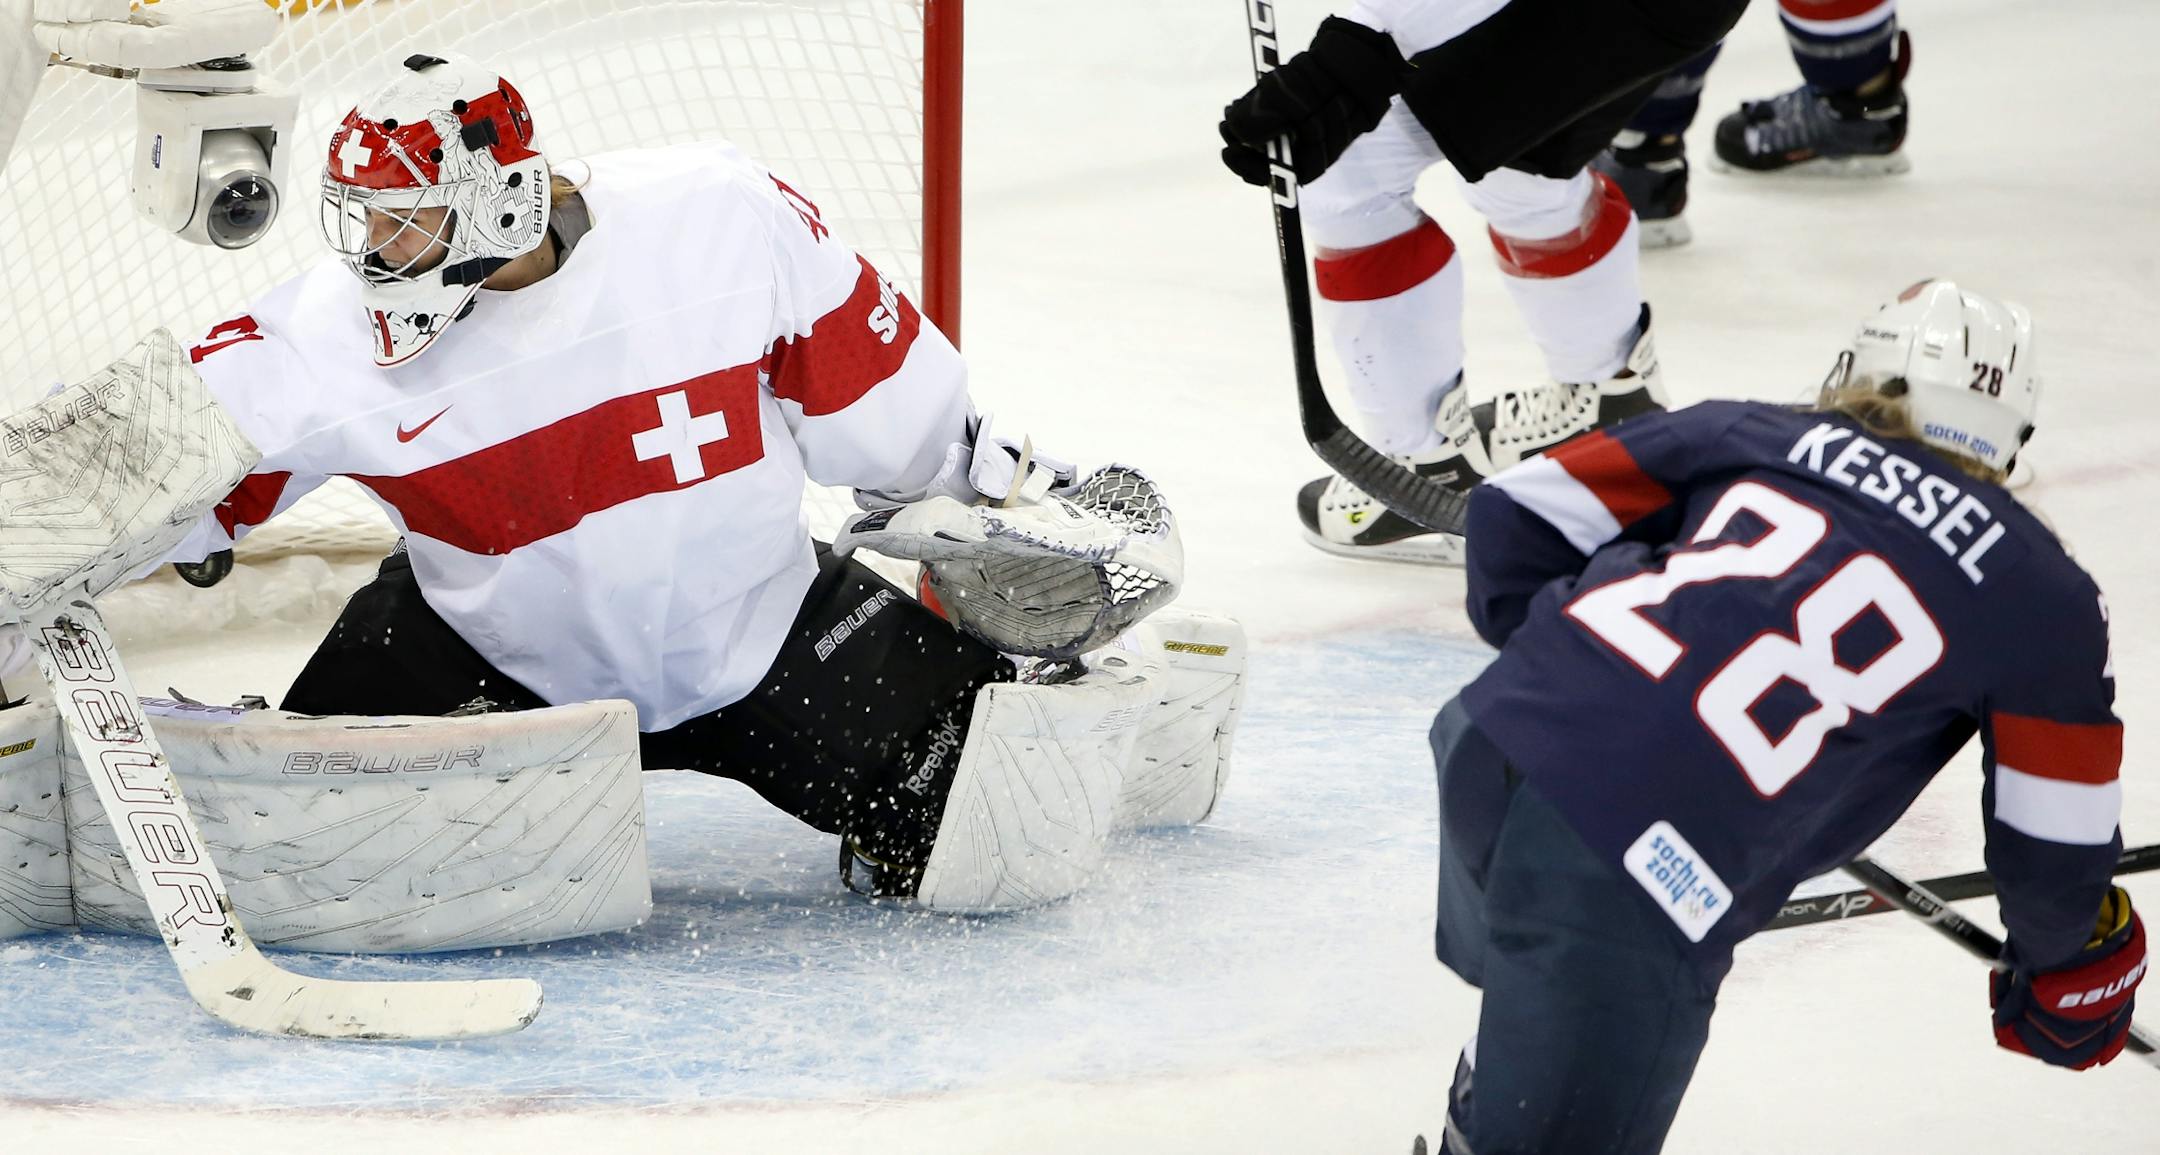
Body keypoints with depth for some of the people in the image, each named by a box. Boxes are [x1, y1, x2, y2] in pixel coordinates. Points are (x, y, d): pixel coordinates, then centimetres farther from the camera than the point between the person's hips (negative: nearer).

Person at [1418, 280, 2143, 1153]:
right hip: (1636, 886, -6)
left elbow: (1522, 510, 19)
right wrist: (2069, 989, 35)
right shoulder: (2046, 601, 13)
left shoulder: (1752, 434, 21)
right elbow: (2057, 852, 16)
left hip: (1491, 733, 6)